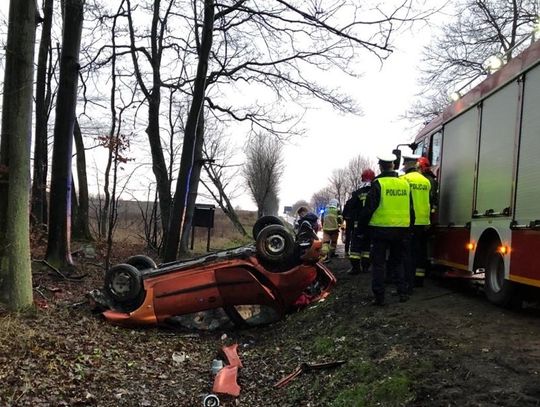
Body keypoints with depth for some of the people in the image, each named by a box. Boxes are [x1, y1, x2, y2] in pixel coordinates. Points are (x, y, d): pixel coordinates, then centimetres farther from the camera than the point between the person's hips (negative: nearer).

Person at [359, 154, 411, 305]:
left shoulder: (378, 184, -10)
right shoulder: (405, 183, 5)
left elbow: (369, 207, -10)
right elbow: (410, 208, 11)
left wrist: (362, 224, 1)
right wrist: (409, 227, 20)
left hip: (381, 229, -4)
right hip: (401, 229, 4)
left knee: (379, 263, 3)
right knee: (398, 262, 17)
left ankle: (379, 297, 0)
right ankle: (402, 293, 16)